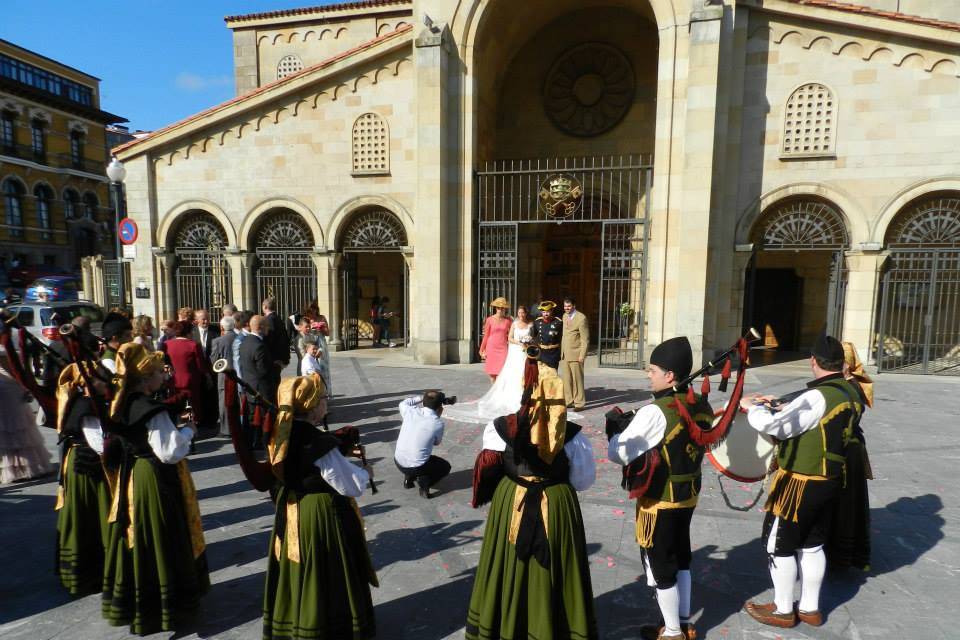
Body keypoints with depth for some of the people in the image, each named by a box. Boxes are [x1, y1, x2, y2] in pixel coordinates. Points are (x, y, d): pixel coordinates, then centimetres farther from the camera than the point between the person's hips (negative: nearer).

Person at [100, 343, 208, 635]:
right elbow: (169, 452, -25)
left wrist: (175, 429, 10)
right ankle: (168, 605, 21)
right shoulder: (153, 411, -25)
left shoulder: (121, 404, 1)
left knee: (137, 538, 21)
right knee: (161, 541, 6)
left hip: (132, 476, 8)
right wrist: (188, 430, -10)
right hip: (157, 481, -8)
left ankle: (127, 601, 37)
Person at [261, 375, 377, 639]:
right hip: (322, 515, -7)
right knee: (327, 575, 11)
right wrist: (365, 473, -1)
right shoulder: (320, 443, -28)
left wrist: (342, 449, 8)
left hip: (291, 511, 8)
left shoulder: (282, 435, -6)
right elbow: (350, 485, -20)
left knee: (296, 571, 24)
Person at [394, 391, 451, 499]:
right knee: (445, 467, 22)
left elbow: (403, 403, 19)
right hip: (416, 467, -5)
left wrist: (423, 397, 17)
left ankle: (408, 478, 19)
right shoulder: (438, 423, -15)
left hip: (398, 462, 5)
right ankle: (424, 482, 0)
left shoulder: (411, 412, -6)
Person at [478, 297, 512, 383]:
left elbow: (510, 336, 10)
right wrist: (482, 350, 9)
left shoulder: (508, 320, 3)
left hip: (503, 348, 0)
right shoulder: (490, 320, 2)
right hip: (491, 347, 0)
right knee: (492, 373, 3)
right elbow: (486, 336, 7)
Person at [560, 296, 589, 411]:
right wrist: (561, 351, 11)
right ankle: (569, 401, 19)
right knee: (566, 380, 9)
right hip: (564, 354, 7)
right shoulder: (564, 316, 12)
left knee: (577, 380, 0)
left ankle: (579, 403, 10)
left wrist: (582, 355, -15)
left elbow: (585, 339, -11)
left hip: (575, 355, -7)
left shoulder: (581, 318, -11)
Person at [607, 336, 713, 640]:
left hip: (659, 499, -8)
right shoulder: (702, 406, -2)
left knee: (659, 565, 11)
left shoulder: (655, 412, -27)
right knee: (680, 558, 23)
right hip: (689, 494, 8)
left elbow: (617, 454, -26)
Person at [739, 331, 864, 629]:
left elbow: (773, 425, -29)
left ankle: (782, 610, 23)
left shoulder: (818, 397, -27)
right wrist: (781, 406, 8)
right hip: (829, 480, 8)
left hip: (801, 483, -8)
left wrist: (752, 407, -12)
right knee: (812, 546, 20)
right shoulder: (851, 392, 2)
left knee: (779, 545, 8)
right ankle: (810, 608, 34)